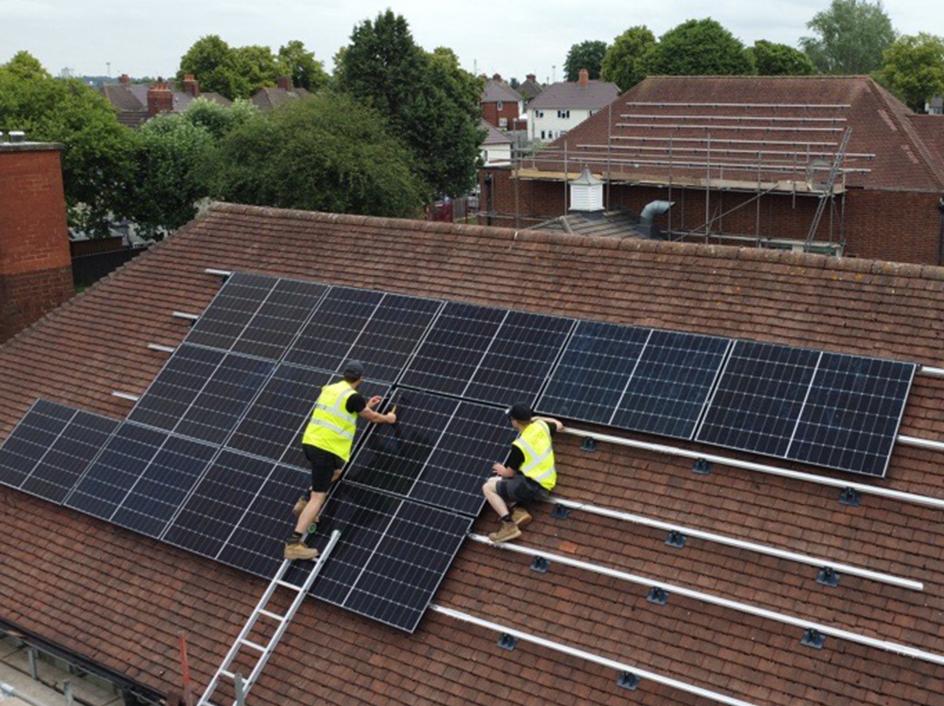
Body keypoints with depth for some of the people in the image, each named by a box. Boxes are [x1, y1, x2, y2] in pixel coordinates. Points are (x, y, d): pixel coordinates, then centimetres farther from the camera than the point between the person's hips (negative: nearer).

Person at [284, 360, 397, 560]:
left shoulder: (329, 389, 13)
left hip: (309, 442, 8)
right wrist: (388, 418, 28)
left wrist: (366, 406, 42)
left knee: (335, 472, 34)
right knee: (318, 498, -5)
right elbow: (372, 418, 7)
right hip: (327, 449, -8)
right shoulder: (353, 396, -9)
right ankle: (294, 544, -10)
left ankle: (305, 502, 23)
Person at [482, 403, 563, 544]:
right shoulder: (541, 426, 0)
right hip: (545, 483, 9)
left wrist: (501, 469, 16)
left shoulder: (519, 445, -20)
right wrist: (539, 418, 37)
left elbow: (509, 473, -7)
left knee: (488, 487, -4)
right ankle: (518, 510, 2)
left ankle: (509, 525, -15)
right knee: (494, 481, 18)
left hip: (533, 486, -9)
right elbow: (559, 426, 24)